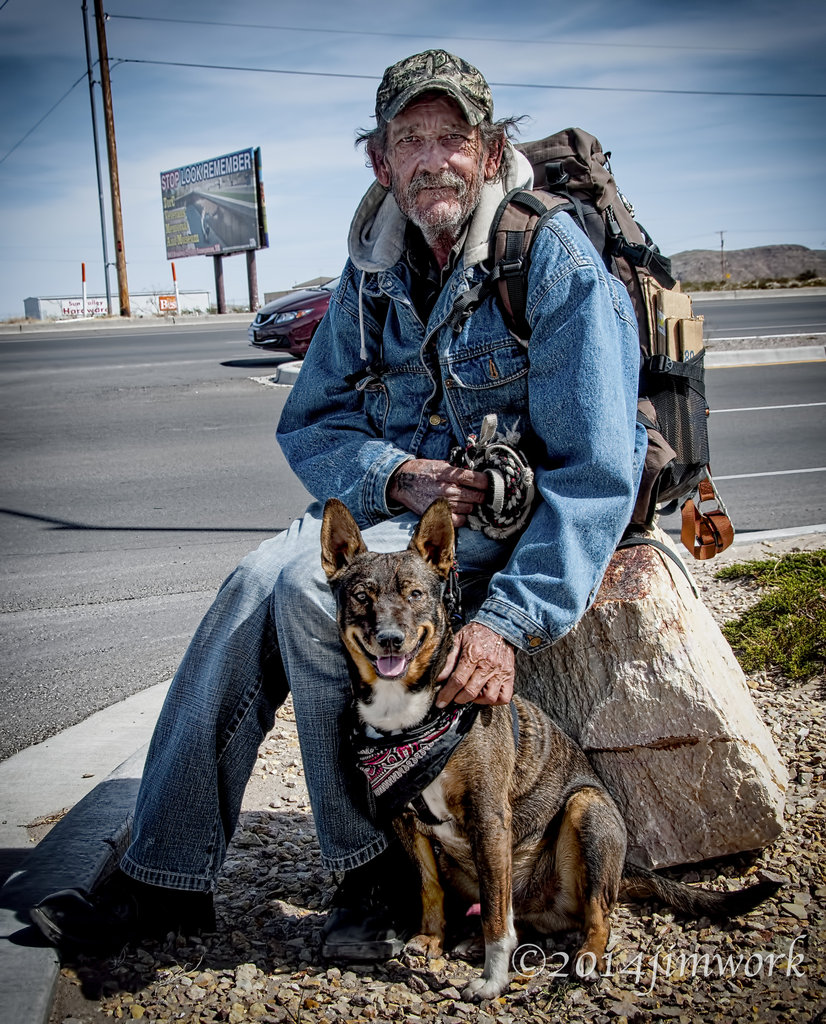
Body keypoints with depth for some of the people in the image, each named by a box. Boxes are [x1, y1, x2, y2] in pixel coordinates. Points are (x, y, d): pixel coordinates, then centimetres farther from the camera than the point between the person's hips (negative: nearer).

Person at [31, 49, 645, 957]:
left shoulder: (554, 259, -14)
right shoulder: (373, 273, 6)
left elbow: (596, 471, -20)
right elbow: (308, 425, 8)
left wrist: (510, 623, -30)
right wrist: (396, 475, -15)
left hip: (523, 517, -5)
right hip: (397, 500, 6)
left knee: (312, 588, -28)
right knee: (258, 584, -20)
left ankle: (375, 867, -9)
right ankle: (165, 876, -11)